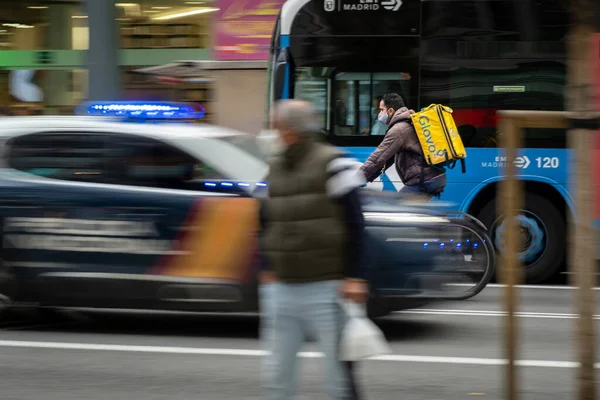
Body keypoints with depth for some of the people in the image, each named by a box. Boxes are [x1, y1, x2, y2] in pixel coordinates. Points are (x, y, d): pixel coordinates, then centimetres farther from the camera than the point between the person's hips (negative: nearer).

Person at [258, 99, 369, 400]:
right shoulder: (275, 169, 13)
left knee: (338, 375, -3)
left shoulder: (332, 165, -8)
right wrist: (266, 270, 13)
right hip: (282, 288, 7)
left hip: (325, 287, -7)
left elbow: (354, 226, -9)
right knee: (276, 374, 8)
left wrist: (354, 278, -14)